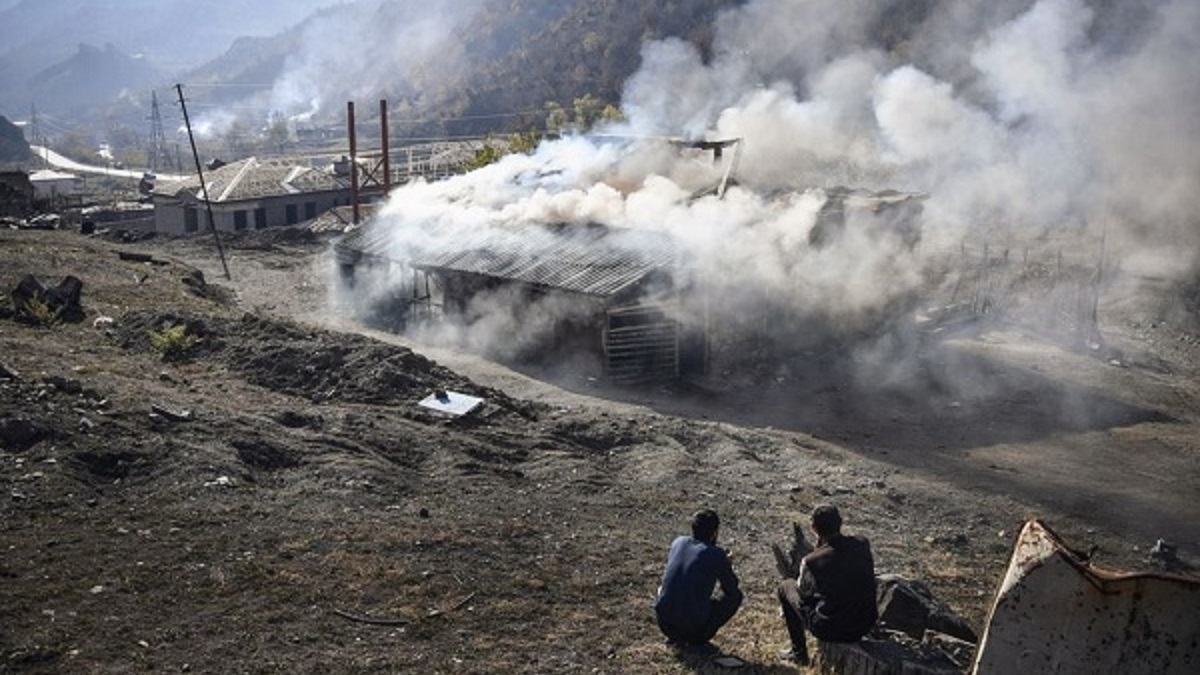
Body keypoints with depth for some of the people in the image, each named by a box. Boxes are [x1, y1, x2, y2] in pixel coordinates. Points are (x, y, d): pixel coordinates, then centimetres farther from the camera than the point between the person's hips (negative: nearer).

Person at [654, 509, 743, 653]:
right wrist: (726, 567, 28)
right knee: (735, 595, 13)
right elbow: (731, 588, 8)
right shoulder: (717, 554, -6)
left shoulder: (678, 542, 8)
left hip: (664, 624, 5)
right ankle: (698, 641, 2)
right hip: (694, 626, -5)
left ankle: (675, 637, 17)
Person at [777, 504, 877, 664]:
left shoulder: (811, 561, -22)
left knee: (786, 586, 16)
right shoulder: (863, 545, -11)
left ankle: (799, 652, 24)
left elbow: (804, 591, 0)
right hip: (865, 626, 5)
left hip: (831, 631, -5)